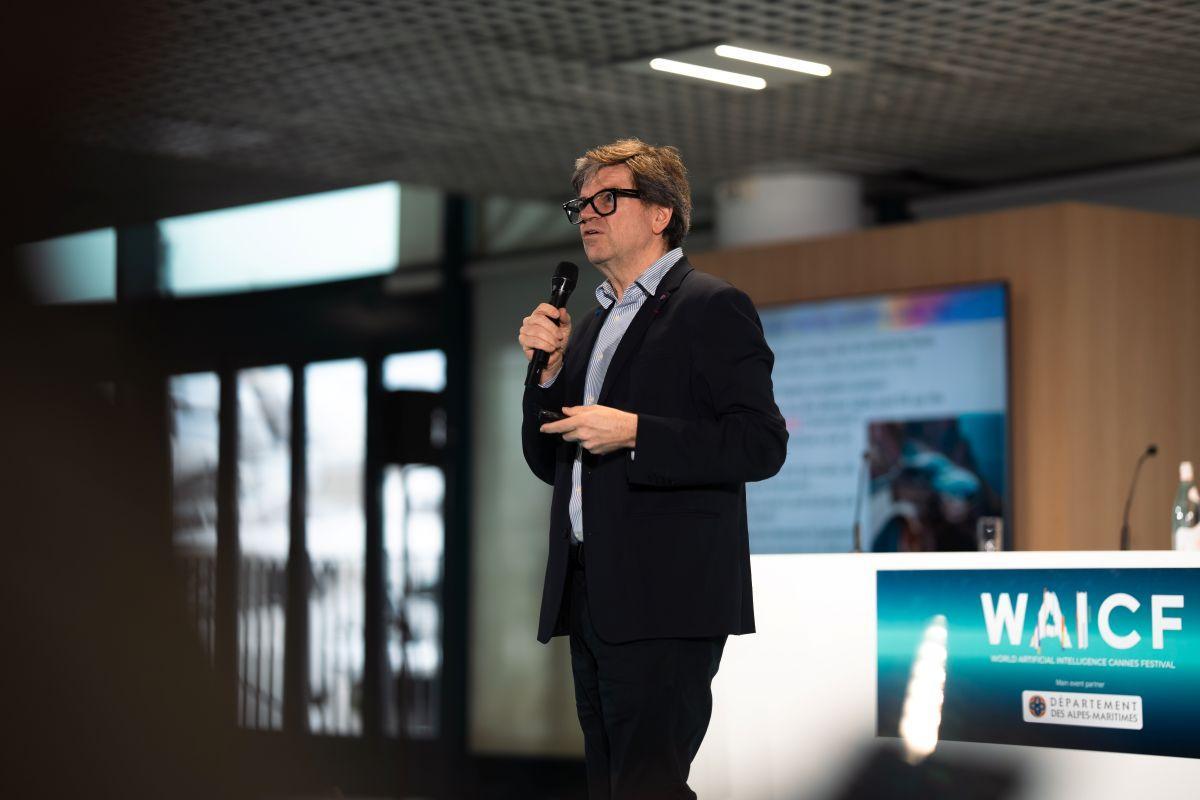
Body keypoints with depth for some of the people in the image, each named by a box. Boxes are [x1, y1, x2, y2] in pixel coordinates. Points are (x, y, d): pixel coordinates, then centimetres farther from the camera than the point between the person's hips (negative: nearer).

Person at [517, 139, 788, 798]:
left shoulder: (712, 309, -3)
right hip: (590, 596, 8)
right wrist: (547, 369, 6)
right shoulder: (589, 326, 22)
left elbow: (762, 444, -13)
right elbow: (550, 463, 22)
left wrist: (635, 433, -18)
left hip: (666, 599, -8)